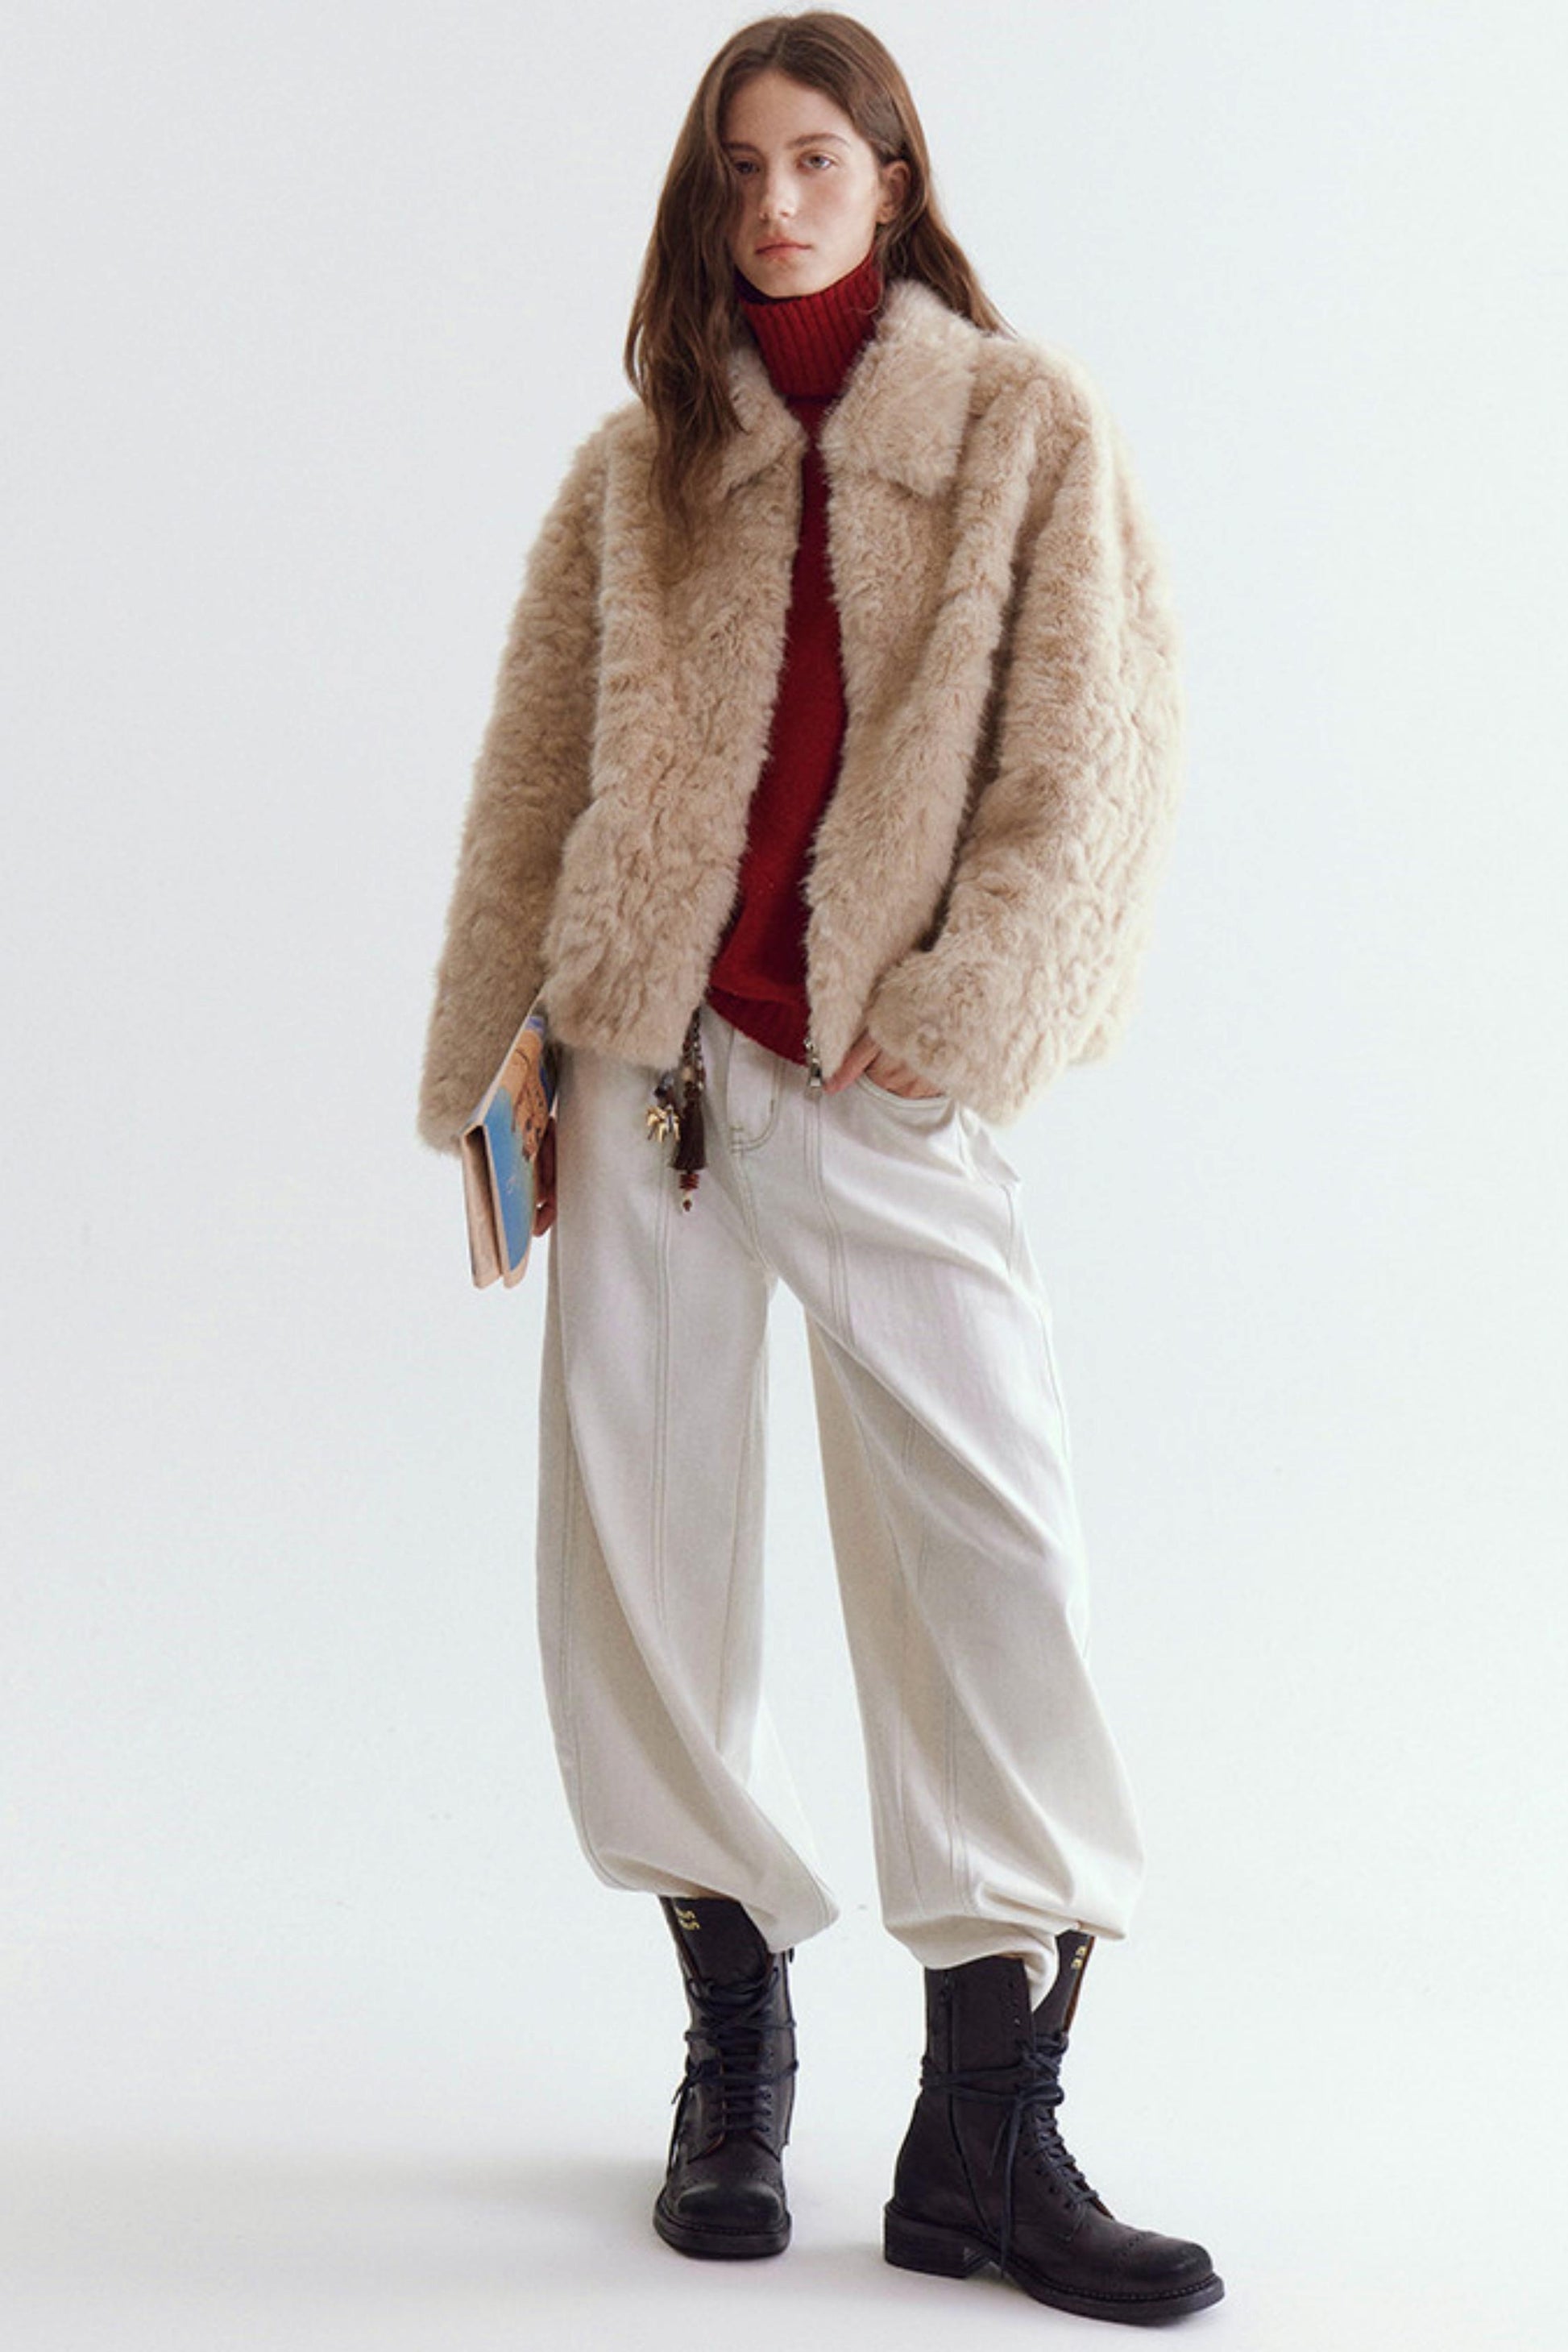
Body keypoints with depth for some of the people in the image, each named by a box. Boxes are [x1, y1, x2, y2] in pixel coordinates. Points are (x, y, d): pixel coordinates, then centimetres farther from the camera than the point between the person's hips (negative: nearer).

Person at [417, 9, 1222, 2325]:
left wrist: (949, 1020, -9)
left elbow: (1105, 746, -2)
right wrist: (485, 1066, 10)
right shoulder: (643, 463, 13)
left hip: (883, 1086, -3)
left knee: (987, 1531, -9)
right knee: (637, 1540, 3)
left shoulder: (1026, 423, 4)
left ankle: (988, 2135, -2)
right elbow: (534, 772, 14)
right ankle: (736, 2047, 18)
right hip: (643, 1056, 3)